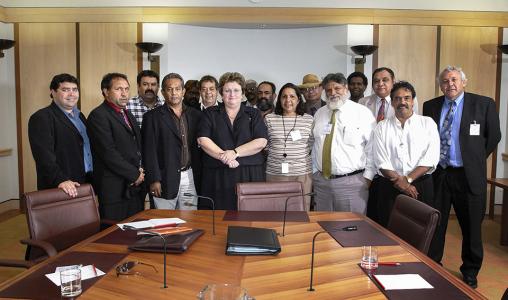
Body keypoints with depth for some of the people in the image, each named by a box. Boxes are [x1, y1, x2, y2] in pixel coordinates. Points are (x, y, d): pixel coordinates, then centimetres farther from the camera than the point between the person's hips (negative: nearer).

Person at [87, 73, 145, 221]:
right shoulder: (98, 115, -9)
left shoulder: (128, 114, 19)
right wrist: (135, 174, -11)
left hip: (135, 186, 8)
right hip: (115, 190, -8)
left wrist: (140, 172, 3)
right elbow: (108, 153, -17)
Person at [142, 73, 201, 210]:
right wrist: (154, 180, -12)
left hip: (190, 177, 4)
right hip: (166, 179, -3)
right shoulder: (153, 117, -1)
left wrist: (199, 176, 6)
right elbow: (149, 151, -6)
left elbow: (199, 146, 11)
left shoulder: (195, 115, 10)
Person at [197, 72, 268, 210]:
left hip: (249, 175, 0)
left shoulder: (253, 114, 11)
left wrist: (235, 152, -11)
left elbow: (261, 142, -1)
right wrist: (224, 156, -13)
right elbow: (202, 140, -1)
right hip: (217, 176, 0)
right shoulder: (210, 114, 12)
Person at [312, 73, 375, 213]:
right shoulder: (319, 113, 10)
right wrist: (315, 171, 8)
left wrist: (368, 177, -8)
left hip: (352, 182, -4)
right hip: (321, 180, 4)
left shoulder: (362, 112, -4)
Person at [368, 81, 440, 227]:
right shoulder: (382, 127, 7)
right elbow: (380, 162, -2)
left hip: (421, 187, 0)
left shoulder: (428, 123, 6)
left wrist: (407, 179, -13)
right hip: (388, 188, 0)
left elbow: (431, 158, -4)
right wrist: (399, 182, -13)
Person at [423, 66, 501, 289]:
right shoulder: (430, 106, 5)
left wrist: (475, 159, 5)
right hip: (437, 174, 2)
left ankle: (470, 271, 30)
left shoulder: (484, 104, -3)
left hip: (469, 175, -2)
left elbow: (494, 136, 4)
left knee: (471, 226, 11)